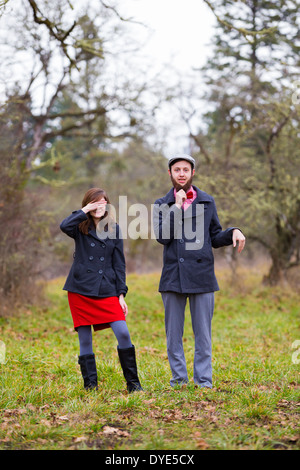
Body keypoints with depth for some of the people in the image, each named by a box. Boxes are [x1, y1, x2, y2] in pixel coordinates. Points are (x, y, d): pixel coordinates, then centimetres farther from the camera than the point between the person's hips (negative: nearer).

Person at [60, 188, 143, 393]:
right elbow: (65, 226, -21)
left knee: (123, 334, -10)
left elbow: (119, 264, 9)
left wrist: (121, 294, 3)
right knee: (85, 340, 1)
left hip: (106, 291, 1)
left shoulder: (115, 229, 9)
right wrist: (84, 211, -11)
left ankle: (133, 382, 2)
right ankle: (90, 385, 14)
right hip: (80, 290, -1)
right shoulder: (81, 228, 4)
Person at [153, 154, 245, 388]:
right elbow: (162, 236, -9)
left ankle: (203, 380, 9)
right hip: (173, 276, 0)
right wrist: (177, 206, -10)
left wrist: (233, 232, -7)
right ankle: (179, 377, 17)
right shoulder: (162, 205, 8)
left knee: (203, 332, 1)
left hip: (202, 275, 0)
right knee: (173, 333, 6)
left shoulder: (207, 202, 11)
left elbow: (215, 238, 13)